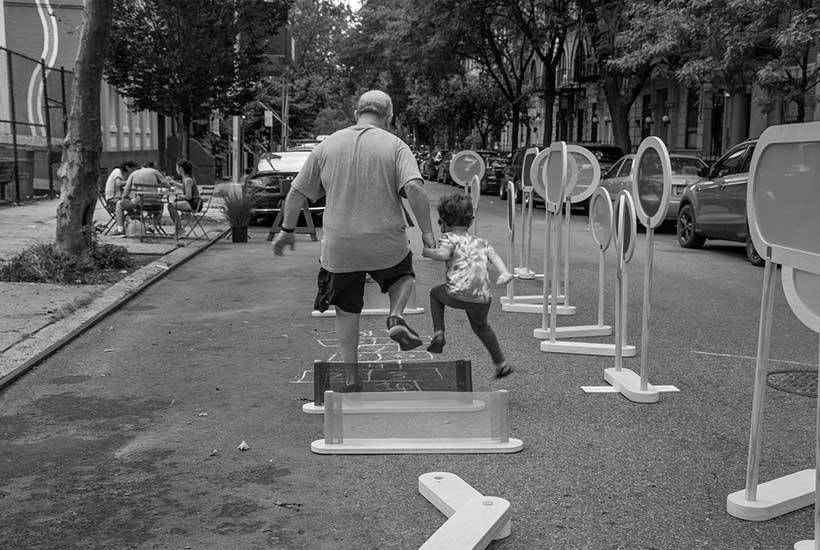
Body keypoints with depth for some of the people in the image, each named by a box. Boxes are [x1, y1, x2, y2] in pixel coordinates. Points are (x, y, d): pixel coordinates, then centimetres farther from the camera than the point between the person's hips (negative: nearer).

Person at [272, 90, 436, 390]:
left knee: (347, 310, 16)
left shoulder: (327, 146, 5)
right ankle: (396, 316, 1)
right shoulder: (395, 146, -3)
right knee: (404, 275, 29)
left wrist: (287, 230, 17)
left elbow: (297, 192, 7)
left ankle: (351, 377, 18)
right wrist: (427, 231, -11)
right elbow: (414, 188, -18)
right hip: (386, 245, -1)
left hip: (339, 247, 2)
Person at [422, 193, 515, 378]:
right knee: (480, 325, 32)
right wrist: (504, 273, -7)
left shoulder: (450, 237, 9)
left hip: (458, 293, -5)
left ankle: (439, 334, 17)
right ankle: (500, 363, 33)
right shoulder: (480, 242, 24)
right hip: (482, 298, 5)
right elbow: (494, 256, 6)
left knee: (436, 293, 29)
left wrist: (426, 251, 2)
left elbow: (443, 254, -13)